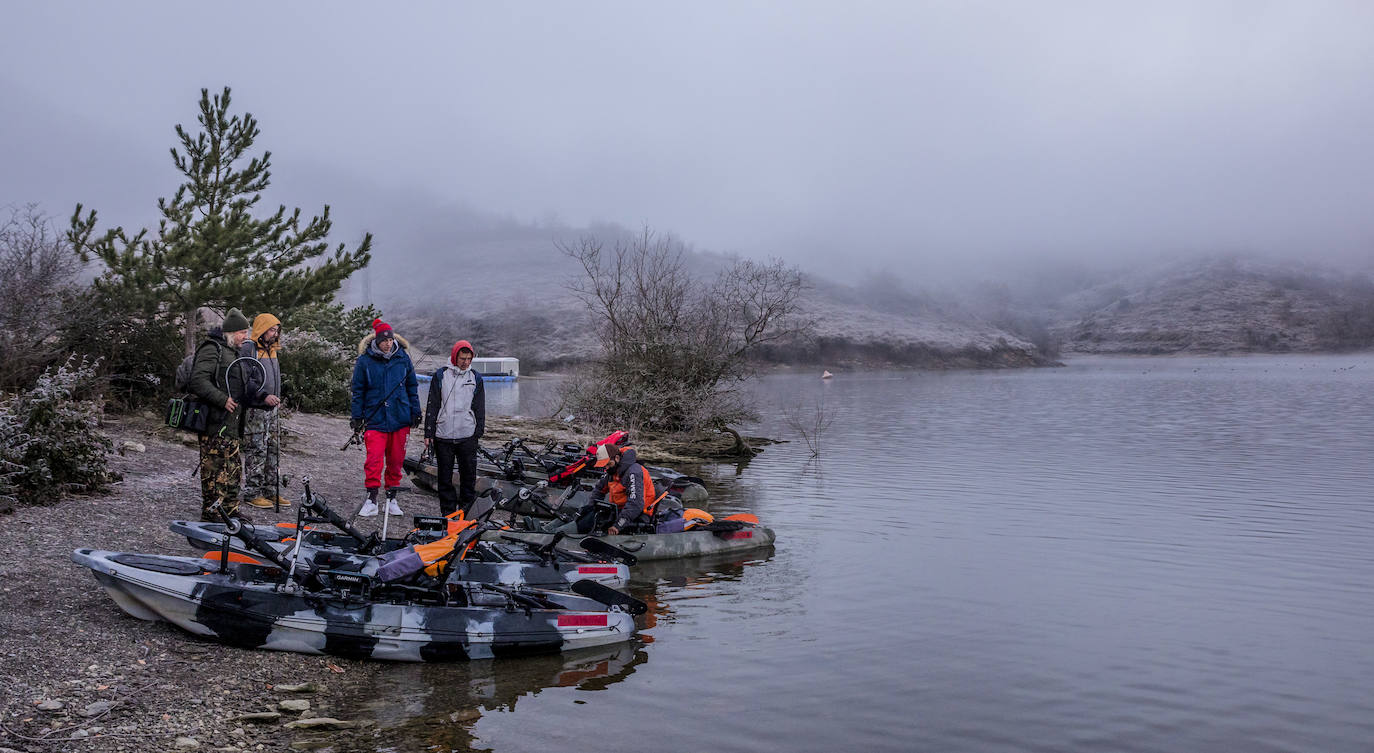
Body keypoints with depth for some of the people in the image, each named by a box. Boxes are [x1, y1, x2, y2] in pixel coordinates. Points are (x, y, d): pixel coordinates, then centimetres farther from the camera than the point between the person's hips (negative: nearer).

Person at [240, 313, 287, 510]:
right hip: (255, 410, -9)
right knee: (256, 452, -5)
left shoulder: (272, 350, 17)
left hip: (271, 410, 9)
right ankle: (252, 493, 2)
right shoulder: (248, 349, -11)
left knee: (273, 452, 11)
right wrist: (264, 397, -23)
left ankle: (271, 491, 18)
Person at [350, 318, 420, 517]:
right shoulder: (364, 361, -1)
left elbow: (412, 387, 13)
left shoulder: (403, 358, 4)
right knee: (374, 459, -11)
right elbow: (358, 391, 6)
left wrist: (415, 412, 11)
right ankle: (371, 500, -2)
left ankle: (391, 498, 19)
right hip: (375, 418, -2)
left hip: (400, 418, 2)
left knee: (396, 460, 7)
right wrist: (357, 417, 3)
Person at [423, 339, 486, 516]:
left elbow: (480, 408, 12)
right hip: (443, 435, -1)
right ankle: (448, 511, 14)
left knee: (469, 474, 4)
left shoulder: (475, 378, 7)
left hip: (467, 436, 1)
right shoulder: (441, 376, 2)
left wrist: (479, 432, 6)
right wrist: (428, 433, 0)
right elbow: (432, 406, 3)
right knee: (445, 475, 5)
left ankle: (468, 508, 15)